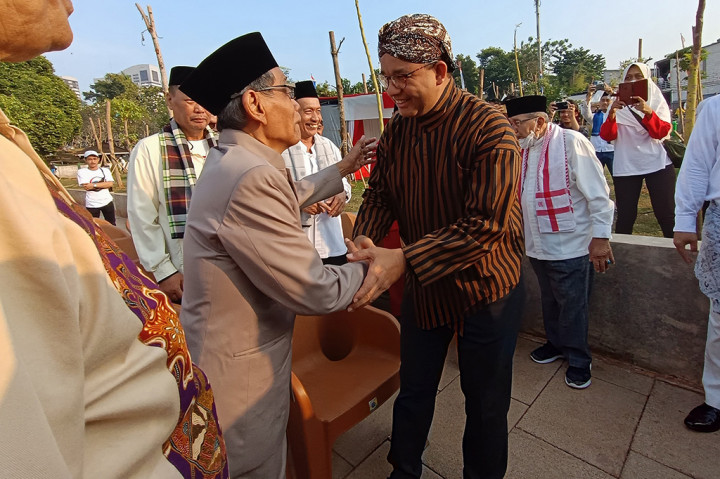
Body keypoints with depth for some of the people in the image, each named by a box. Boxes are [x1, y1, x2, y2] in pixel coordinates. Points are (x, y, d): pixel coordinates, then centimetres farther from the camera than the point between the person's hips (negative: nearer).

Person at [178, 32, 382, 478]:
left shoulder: (234, 161, 4)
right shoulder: (250, 177, -30)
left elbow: (291, 197, 22)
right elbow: (315, 290, -27)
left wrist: (342, 169, 24)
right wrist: (372, 267, -8)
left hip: (237, 348, 9)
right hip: (239, 369, -9)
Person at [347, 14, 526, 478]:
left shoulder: (488, 127, -21)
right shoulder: (396, 130, -2)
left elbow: (485, 224, -27)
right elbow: (380, 193, 5)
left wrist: (404, 260, -32)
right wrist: (364, 238, -15)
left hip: (486, 289, -4)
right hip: (422, 287, 5)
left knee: (485, 404, 16)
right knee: (413, 390, 21)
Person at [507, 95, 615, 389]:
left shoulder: (571, 142, -14)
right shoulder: (523, 148, 7)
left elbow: (598, 193, -14)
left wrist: (600, 237, -16)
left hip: (570, 245, -6)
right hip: (538, 245, 6)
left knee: (573, 307, 7)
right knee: (549, 301, 21)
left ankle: (578, 360, 27)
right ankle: (556, 343, 42)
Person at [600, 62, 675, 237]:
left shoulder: (657, 101, 9)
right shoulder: (618, 104, 8)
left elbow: (662, 133, -6)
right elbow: (607, 136, -5)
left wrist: (648, 112, -22)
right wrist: (611, 114, -22)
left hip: (657, 164, 0)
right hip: (625, 166, 0)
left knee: (666, 214, -1)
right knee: (625, 216, -2)